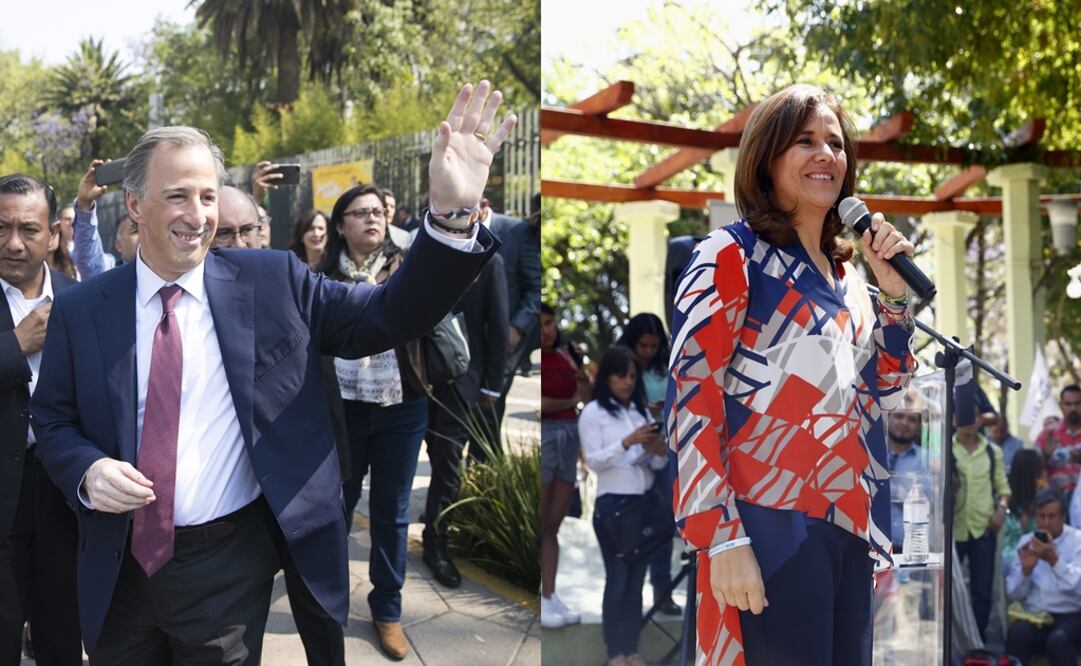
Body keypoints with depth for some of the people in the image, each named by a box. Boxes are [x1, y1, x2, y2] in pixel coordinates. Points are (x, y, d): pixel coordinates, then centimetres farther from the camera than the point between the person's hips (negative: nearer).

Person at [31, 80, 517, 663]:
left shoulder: (273, 282, -5)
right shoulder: (79, 310, -2)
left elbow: (388, 316, -9)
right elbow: (51, 418, 6)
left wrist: (451, 214, -24)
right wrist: (86, 470, -17)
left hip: (228, 568, -1)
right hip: (118, 567, 1)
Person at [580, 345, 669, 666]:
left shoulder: (643, 412, 13)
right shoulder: (593, 412, -1)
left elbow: (656, 465, 11)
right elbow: (594, 462, -10)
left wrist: (659, 452, -12)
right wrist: (627, 442, -22)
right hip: (612, 504, -4)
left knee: (637, 578, 6)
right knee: (617, 579, -1)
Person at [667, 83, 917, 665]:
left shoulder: (845, 273, 15)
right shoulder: (731, 254, -5)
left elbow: (886, 392, 19)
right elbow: (691, 399, -13)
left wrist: (894, 292, 5)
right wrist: (722, 538, -20)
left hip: (851, 526, 7)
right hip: (773, 528, -7)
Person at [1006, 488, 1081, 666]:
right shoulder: (1027, 541, 12)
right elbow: (1014, 594, 6)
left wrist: (1054, 560, -26)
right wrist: (1026, 570, -12)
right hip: (1034, 617, 3)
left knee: (1058, 639, -34)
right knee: (1017, 632, -30)